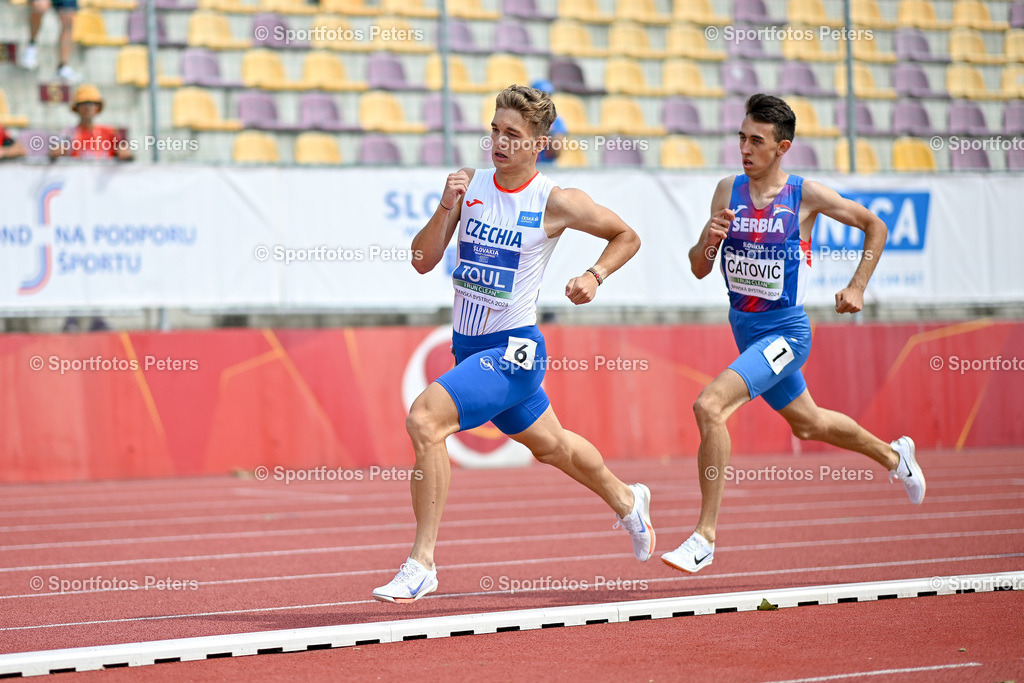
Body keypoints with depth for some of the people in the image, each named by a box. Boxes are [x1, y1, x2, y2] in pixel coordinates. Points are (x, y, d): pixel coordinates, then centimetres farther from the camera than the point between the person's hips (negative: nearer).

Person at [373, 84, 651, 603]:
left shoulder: (555, 202, -11)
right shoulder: (470, 185, 0)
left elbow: (627, 237, 4)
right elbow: (422, 262, -2)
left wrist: (594, 276, -12)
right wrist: (445, 208, -17)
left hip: (513, 349, -6)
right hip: (468, 344, 6)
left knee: (424, 418, -25)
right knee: (550, 445, 24)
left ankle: (421, 564, -19)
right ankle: (626, 501, 52)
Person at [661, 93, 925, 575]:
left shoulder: (806, 196, -12)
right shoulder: (728, 191, -1)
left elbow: (875, 227, 3)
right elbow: (699, 269, 3)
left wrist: (857, 288, -2)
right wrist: (709, 241, -18)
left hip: (785, 332, -6)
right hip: (745, 329, 6)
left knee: (709, 406, -25)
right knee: (807, 423, 24)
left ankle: (705, 536, -17)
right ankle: (892, 455, 52)